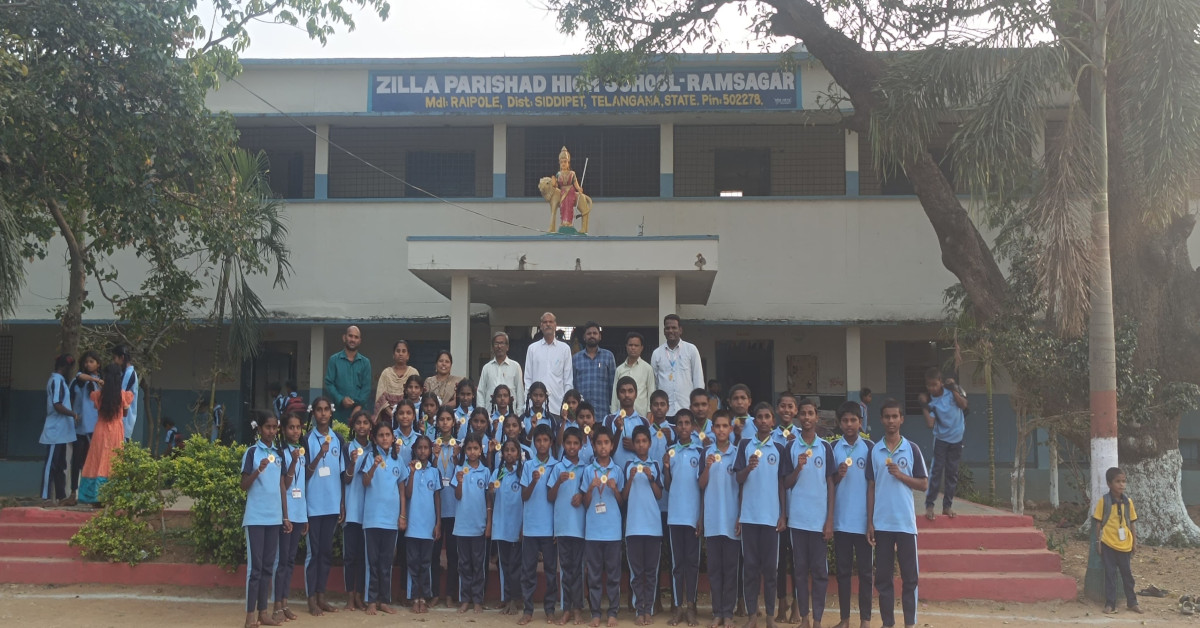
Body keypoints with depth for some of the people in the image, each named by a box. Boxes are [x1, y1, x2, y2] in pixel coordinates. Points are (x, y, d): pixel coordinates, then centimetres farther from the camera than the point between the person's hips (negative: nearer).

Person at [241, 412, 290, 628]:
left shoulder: (279, 454, 11)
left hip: (274, 517, 5)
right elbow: (244, 485, -7)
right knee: (254, 566, -4)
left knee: (268, 566, 8)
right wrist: (258, 470, -25)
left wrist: (285, 516, 11)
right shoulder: (252, 452, -4)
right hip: (256, 517, -5)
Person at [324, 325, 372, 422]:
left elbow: (366, 387, 4)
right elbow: (329, 384, 0)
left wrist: (359, 405, -11)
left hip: (360, 410, 1)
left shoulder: (365, 362, 11)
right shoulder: (334, 360, 7)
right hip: (340, 410, -1)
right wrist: (341, 399, -15)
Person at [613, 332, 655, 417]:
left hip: (641, 414, -2)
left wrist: (650, 414, -3)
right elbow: (615, 393, 12)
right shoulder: (619, 369, 11)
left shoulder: (647, 368, 4)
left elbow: (651, 393, 4)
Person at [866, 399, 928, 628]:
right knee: (883, 576, 6)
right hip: (882, 523, 2)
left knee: (909, 576, 3)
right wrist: (869, 523, 2)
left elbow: (924, 484, 2)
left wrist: (900, 475, -14)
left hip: (906, 523, -1)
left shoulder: (912, 449, 1)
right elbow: (871, 488, 6)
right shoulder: (874, 451, 5)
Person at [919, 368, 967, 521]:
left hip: (956, 439, 2)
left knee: (952, 473, 7)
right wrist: (924, 407, -25)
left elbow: (963, 405, -14)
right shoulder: (930, 401, -13)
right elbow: (930, 424, -20)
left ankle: (947, 505, 15)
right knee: (936, 471, -9)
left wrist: (954, 389, -19)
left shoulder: (951, 390, -8)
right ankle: (929, 505, -4)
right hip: (940, 438, -2)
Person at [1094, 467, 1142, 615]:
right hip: (1108, 544, -3)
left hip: (1124, 544, 3)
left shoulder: (1128, 501, 2)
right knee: (1110, 574, 3)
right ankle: (1110, 604, 9)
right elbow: (1098, 522, -3)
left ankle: (1132, 602, 24)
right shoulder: (1103, 501, -7)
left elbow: (1131, 523, 8)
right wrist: (1098, 542, -5)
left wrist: (1134, 542, 7)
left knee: (1127, 573, 12)